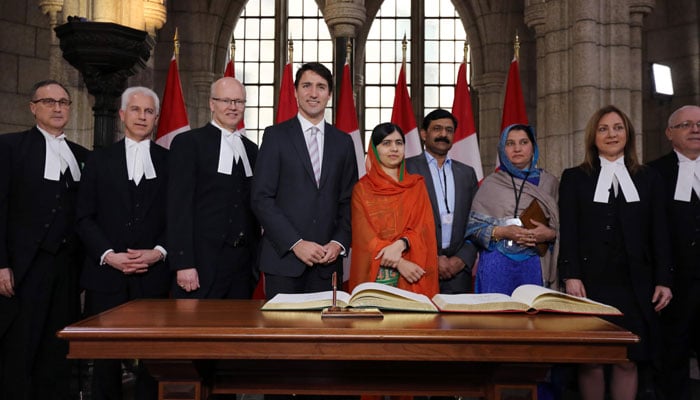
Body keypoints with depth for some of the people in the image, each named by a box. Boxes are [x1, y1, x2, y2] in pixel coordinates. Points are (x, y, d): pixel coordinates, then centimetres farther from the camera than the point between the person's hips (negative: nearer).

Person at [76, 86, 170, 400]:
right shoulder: (99, 161, 11)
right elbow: (84, 217, 6)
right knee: (105, 354, 4)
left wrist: (158, 252, -8)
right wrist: (109, 255, -7)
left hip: (153, 275, -1)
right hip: (106, 273, 1)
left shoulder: (169, 162, 8)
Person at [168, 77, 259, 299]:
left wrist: (257, 259, 12)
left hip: (243, 264, 5)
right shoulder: (188, 143, -2)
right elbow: (179, 206, -8)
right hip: (203, 265, -5)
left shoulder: (250, 149, 15)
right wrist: (183, 264, -15)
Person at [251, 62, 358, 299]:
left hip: (328, 260, 3)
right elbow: (261, 198, -5)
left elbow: (348, 201, 12)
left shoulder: (343, 142, 11)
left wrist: (339, 243, -3)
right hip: (283, 258, -2)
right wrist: (296, 243, -12)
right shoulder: (276, 135, 2)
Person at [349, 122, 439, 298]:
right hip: (374, 274, -1)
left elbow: (425, 226, 2)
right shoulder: (362, 188, 3)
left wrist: (400, 244, -18)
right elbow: (364, 235, -4)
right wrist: (400, 263, -15)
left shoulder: (416, 184, 10)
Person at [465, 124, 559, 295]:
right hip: (497, 264, -1)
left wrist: (550, 234, -12)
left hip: (536, 264, 1)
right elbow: (473, 227, 3)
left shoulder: (549, 182, 10)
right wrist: (501, 232, -11)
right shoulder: (490, 184, 7)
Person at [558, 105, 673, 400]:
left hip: (635, 285, 2)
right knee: (590, 360, 1)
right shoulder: (574, 178, 7)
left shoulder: (649, 179, 13)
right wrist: (571, 276, -10)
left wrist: (663, 281, 2)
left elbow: (659, 234, 10)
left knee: (628, 361, 2)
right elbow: (567, 231, 0)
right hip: (590, 283, -1)